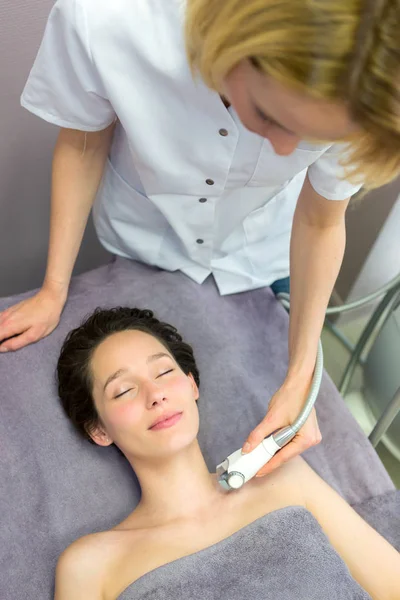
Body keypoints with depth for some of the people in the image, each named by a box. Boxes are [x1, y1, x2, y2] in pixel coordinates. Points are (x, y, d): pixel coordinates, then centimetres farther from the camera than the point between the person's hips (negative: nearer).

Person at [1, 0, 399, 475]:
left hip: (261, 254, 1)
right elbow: (83, 145, -18)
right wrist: (54, 291, -11)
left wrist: (299, 379, -21)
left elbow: (320, 222, -18)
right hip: (144, 243, 1)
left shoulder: (355, 98, -34)